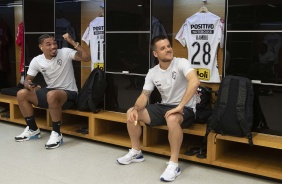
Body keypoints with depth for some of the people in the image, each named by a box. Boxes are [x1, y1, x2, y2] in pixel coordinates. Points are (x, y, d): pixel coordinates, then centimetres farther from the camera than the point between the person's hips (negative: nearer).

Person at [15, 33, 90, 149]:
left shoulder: (65, 53, -12)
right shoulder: (36, 61, 0)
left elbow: (86, 58, -22)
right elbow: (27, 80, 4)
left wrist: (73, 42, -29)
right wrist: (29, 85, -21)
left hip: (68, 93, -6)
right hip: (49, 91, 6)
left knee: (52, 95, -39)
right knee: (21, 94, -8)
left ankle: (57, 134, -24)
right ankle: (33, 130, 7)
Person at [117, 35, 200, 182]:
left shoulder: (181, 63, -16)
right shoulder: (152, 73, 2)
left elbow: (195, 82, -32)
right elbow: (144, 95, 0)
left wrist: (180, 107, -36)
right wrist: (135, 109, -22)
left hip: (185, 109, -6)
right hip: (164, 107, 6)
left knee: (172, 119, -41)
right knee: (131, 113, -3)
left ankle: (174, 165, -26)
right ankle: (136, 153, 12)